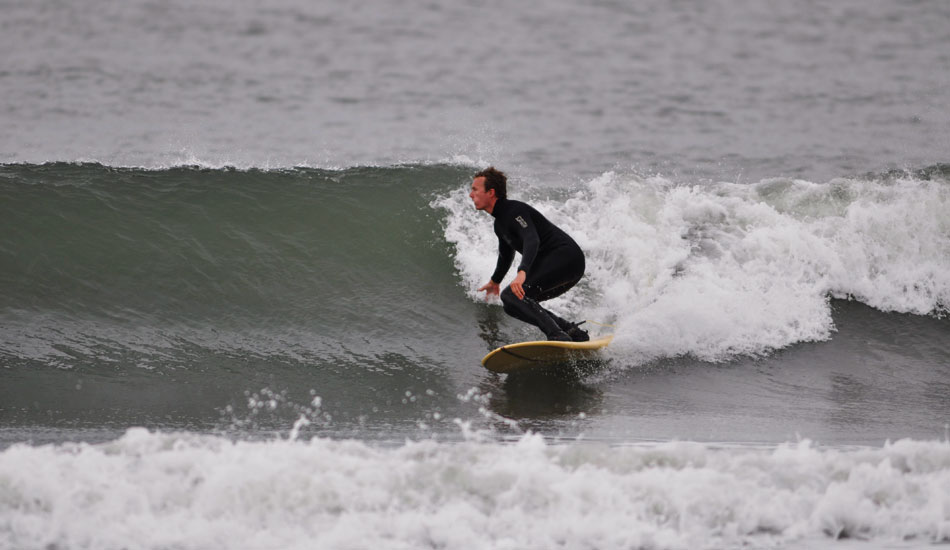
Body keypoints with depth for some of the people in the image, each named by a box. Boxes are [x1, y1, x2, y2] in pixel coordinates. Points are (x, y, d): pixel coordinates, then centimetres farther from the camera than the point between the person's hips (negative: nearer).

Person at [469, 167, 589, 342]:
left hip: (566, 257, -10)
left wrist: (522, 272, -48)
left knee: (512, 295, -22)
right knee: (512, 306, 7)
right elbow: (506, 255, 36)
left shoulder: (514, 211, -14)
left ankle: (557, 335, -31)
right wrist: (495, 281, 52)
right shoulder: (500, 223, 17)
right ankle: (572, 331, 4)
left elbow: (532, 240, -32)